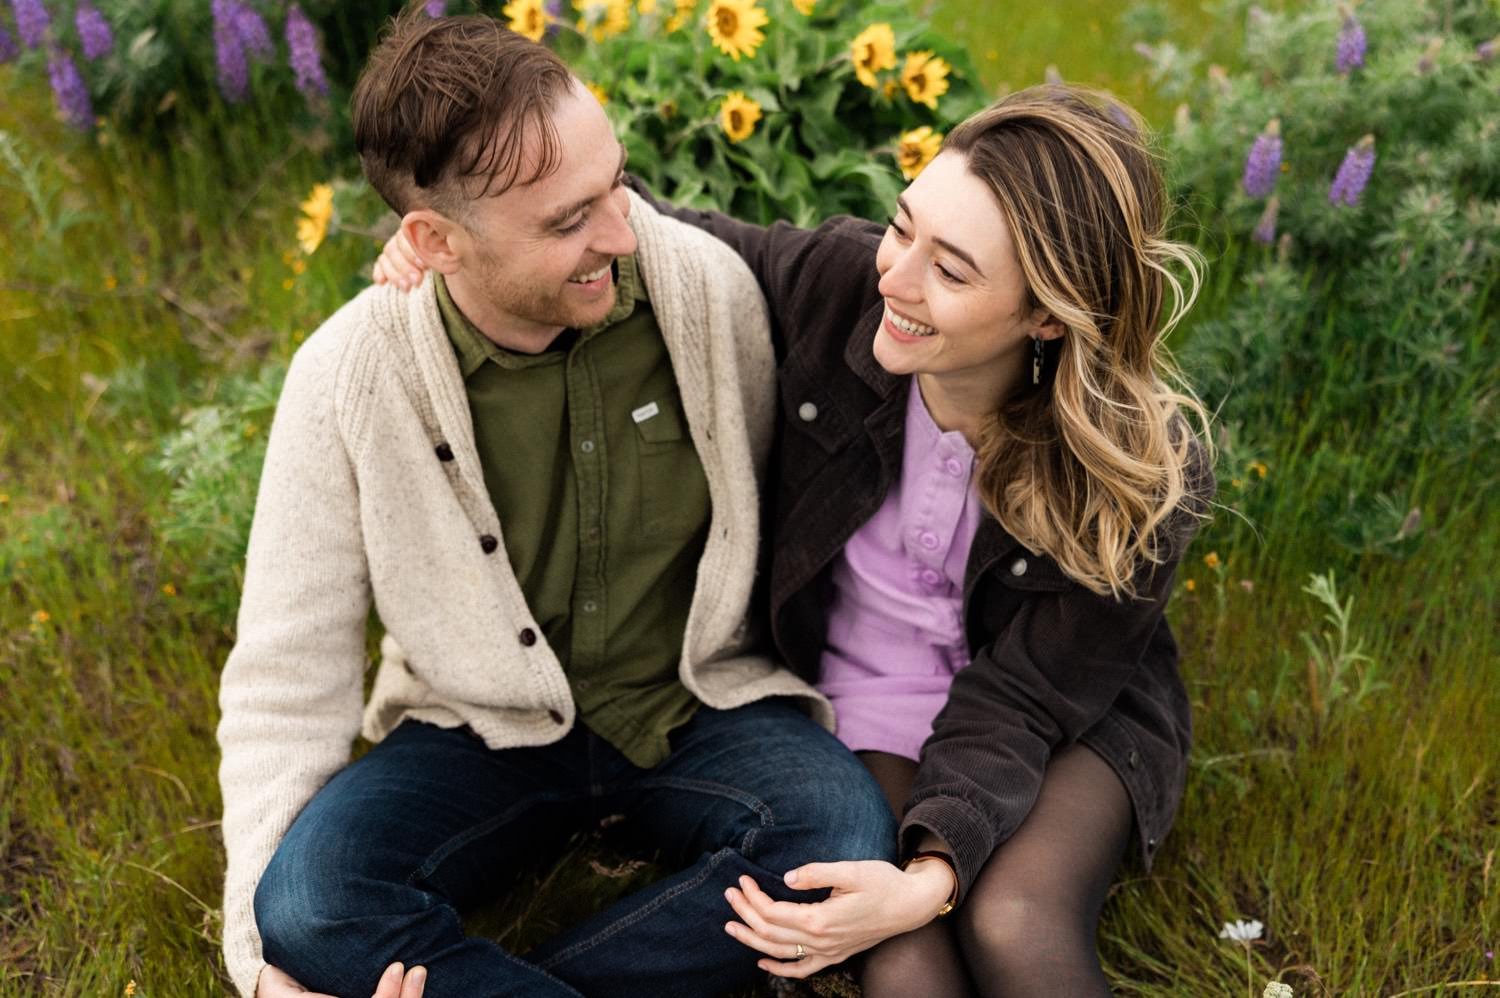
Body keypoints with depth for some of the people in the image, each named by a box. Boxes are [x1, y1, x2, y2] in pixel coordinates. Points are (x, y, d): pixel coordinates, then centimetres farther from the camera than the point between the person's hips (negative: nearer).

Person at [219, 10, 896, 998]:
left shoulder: (710, 284, -16)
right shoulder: (349, 378, -17)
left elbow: (781, 504, 2)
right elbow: (288, 675, -11)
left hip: (703, 709, 1)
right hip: (487, 733, 0)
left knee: (846, 831, -29)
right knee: (307, 892, -27)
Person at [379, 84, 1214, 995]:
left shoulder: (1147, 477, -24)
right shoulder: (840, 281, -21)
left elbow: (1018, 703, -19)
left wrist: (928, 878, -34)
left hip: (1073, 716, -1)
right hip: (869, 710, 1)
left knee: (1013, 925, -31)